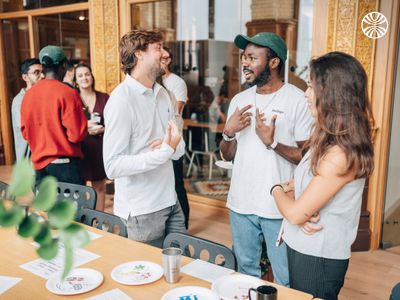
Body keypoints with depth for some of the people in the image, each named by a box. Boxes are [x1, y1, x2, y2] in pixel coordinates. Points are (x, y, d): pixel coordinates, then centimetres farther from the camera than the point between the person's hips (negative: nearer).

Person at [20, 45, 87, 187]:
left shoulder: (28, 94, 4)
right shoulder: (67, 93, -13)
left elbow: (25, 133, 12)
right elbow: (77, 134, -16)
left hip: (39, 164, 6)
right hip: (65, 164, -6)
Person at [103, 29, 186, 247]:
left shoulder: (162, 93, 10)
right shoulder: (122, 100, -17)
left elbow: (179, 147, 9)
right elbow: (112, 166, -22)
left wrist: (173, 147, -13)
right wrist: (163, 153, -27)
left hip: (170, 202, 7)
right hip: (142, 211, -7)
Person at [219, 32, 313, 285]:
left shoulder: (298, 100, -10)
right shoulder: (239, 100, 7)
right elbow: (228, 156, 10)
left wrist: (272, 142, -24)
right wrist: (228, 132, -10)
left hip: (280, 207, -5)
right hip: (241, 204, 5)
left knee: (287, 281, 10)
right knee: (246, 272, 22)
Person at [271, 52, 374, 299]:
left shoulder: (340, 154, -28)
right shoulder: (331, 139, 1)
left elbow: (295, 214, -24)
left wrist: (277, 190, -4)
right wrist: (289, 186, -9)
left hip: (319, 258, -8)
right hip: (306, 249, 8)